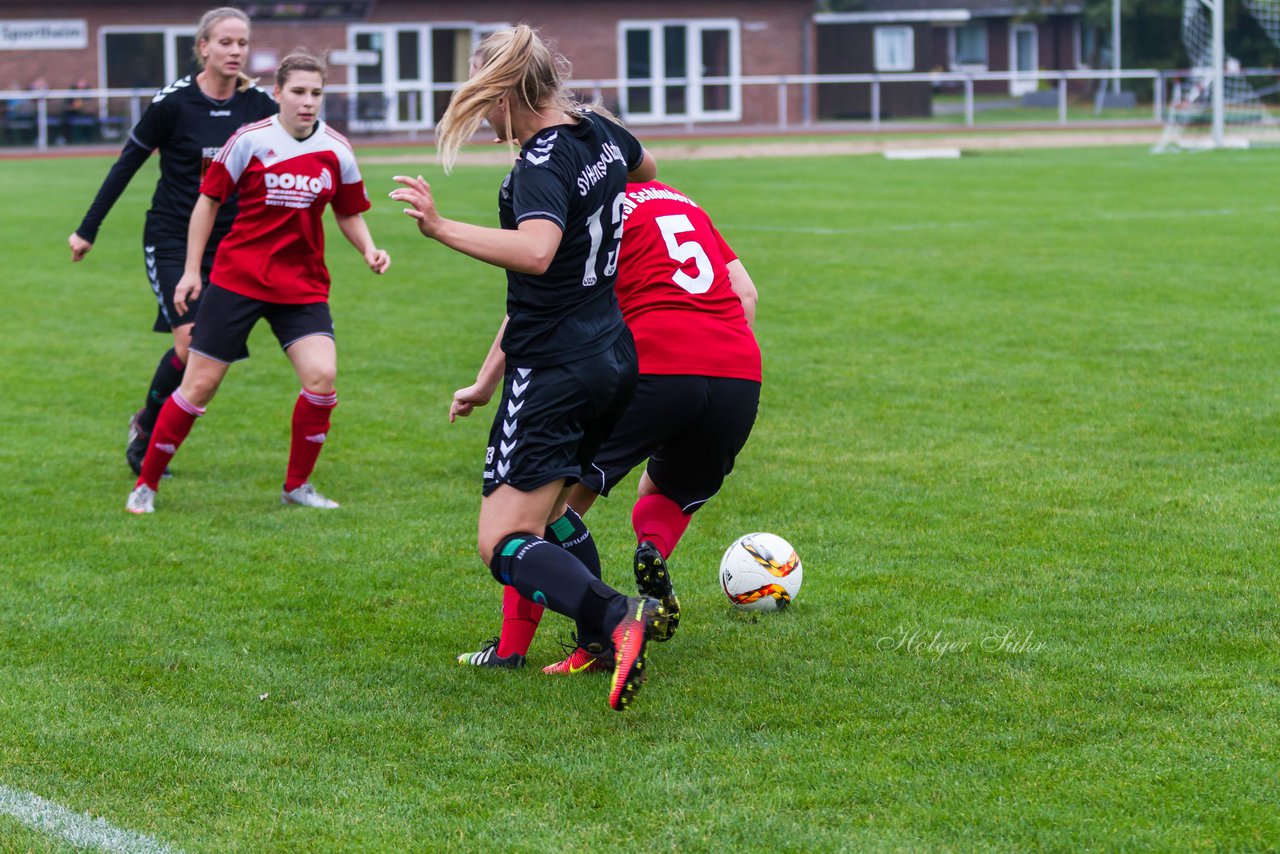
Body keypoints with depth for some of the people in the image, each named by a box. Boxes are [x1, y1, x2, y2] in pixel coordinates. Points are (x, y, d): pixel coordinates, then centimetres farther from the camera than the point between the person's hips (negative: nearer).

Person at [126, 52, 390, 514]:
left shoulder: (336, 151, 0)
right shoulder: (250, 140, -8)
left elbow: (349, 213, 14)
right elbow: (209, 199, 1)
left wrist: (369, 250, -5)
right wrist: (191, 269, 0)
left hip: (303, 285, 3)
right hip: (237, 279, -2)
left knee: (322, 376, -16)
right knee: (200, 384, -2)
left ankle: (297, 485, 3)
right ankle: (146, 483, 15)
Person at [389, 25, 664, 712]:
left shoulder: (543, 163, -19)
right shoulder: (600, 133, 8)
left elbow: (535, 251, -39)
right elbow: (643, 168, 33)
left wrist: (443, 228, -34)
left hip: (554, 371, -9)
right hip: (613, 357, 9)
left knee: (504, 544, -9)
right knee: (546, 512, 27)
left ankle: (618, 620, -29)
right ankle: (601, 647, 25)